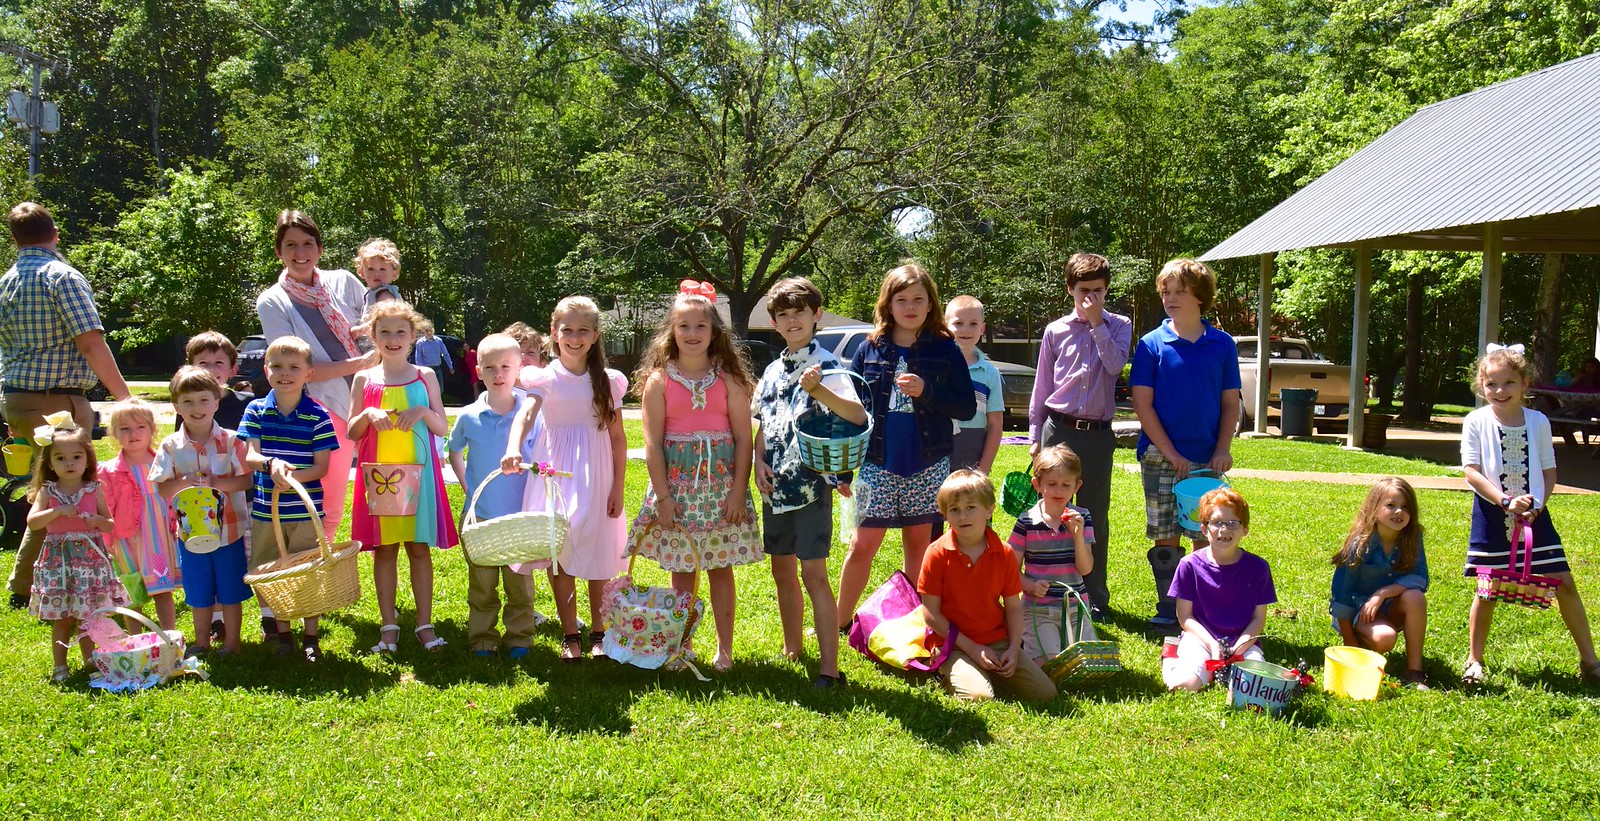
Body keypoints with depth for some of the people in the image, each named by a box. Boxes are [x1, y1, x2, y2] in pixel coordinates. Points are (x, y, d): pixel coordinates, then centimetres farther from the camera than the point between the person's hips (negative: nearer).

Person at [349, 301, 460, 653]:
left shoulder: (425, 377, 6)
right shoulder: (364, 379, 6)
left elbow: (443, 428, 5)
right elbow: (352, 433, 6)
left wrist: (423, 412, -13)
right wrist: (368, 415, -13)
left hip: (418, 472, 0)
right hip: (378, 474, 0)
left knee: (419, 547, 2)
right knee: (384, 549, 4)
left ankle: (425, 623, 10)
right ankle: (389, 625, 12)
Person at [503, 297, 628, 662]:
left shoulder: (607, 381, 2)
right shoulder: (546, 378, -3)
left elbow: (618, 437, 4)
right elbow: (525, 415, -22)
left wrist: (618, 487, -1)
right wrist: (513, 450, -42)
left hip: (596, 475, 1)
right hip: (556, 474, -1)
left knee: (597, 554, 7)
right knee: (561, 553, 2)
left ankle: (598, 632, 21)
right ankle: (570, 634, 15)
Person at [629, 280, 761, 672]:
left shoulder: (729, 379, 1)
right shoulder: (659, 380, 0)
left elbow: (744, 439, 0)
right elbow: (653, 443, -3)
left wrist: (738, 490, -7)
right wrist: (663, 495, -9)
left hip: (721, 480, 0)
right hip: (677, 480, 0)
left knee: (721, 566, 6)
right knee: (681, 569, 6)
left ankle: (725, 649, 15)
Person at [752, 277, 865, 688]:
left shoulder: (825, 364, -8)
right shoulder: (772, 370, 13)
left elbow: (857, 416, -22)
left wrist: (817, 390, -36)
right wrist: (759, 462, 1)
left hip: (811, 482, -7)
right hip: (776, 485, 7)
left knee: (813, 573, -9)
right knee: (783, 571, 15)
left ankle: (829, 667, -5)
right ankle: (792, 651, 29)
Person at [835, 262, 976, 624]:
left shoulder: (945, 350, 1)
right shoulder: (869, 349, 3)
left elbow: (967, 407, -2)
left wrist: (926, 391, -17)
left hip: (928, 465, 0)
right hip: (877, 465, 0)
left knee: (918, 545, 9)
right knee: (862, 546, 2)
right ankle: (840, 620, 16)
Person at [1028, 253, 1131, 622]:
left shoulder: (1118, 326, 4)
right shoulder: (1055, 331, 5)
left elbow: (1115, 365, -15)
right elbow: (1042, 387, 9)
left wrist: (1097, 323, -12)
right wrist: (1035, 436, 7)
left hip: (1098, 434, 0)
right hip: (1058, 429, 1)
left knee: (1096, 517, 6)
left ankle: (1096, 598, 16)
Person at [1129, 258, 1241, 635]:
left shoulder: (1222, 345, 5)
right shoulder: (1152, 344, -1)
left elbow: (1231, 402, 7)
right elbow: (1142, 403, -5)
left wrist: (1223, 450, -5)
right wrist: (1171, 454, -10)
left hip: (1208, 459, 2)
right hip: (1161, 457, -1)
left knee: (1208, 538, 4)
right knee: (1165, 538, 3)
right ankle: (1168, 613, 13)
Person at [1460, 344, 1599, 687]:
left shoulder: (1538, 421, 1)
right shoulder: (1476, 422, -6)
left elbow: (1549, 471, 5)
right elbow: (1471, 473, -11)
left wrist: (1537, 505, -11)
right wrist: (1505, 500, -21)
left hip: (1532, 513, 2)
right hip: (1492, 516, -2)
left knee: (1564, 583, 3)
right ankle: (1474, 661, 15)